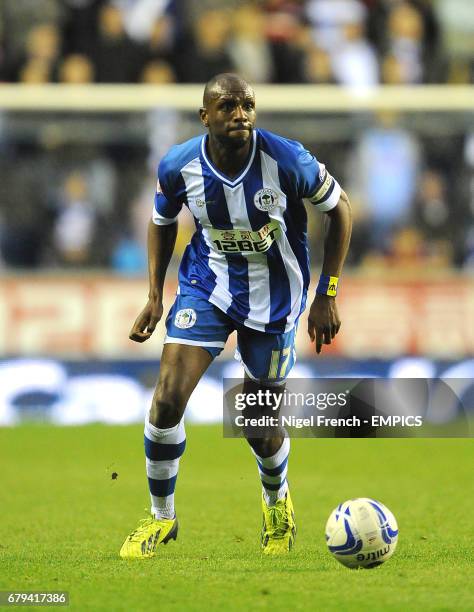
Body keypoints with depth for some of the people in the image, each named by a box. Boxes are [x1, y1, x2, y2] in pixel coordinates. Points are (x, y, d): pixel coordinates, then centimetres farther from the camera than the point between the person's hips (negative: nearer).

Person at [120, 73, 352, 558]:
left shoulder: (287, 161, -22)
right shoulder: (179, 167, -15)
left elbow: (339, 208, -6)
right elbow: (162, 221, 7)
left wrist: (326, 295, -6)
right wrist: (155, 295, 0)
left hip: (273, 298, -1)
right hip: (207, 286, 1)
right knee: (167, 399, -16)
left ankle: (276, 500, 42)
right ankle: (161, 517, 5)